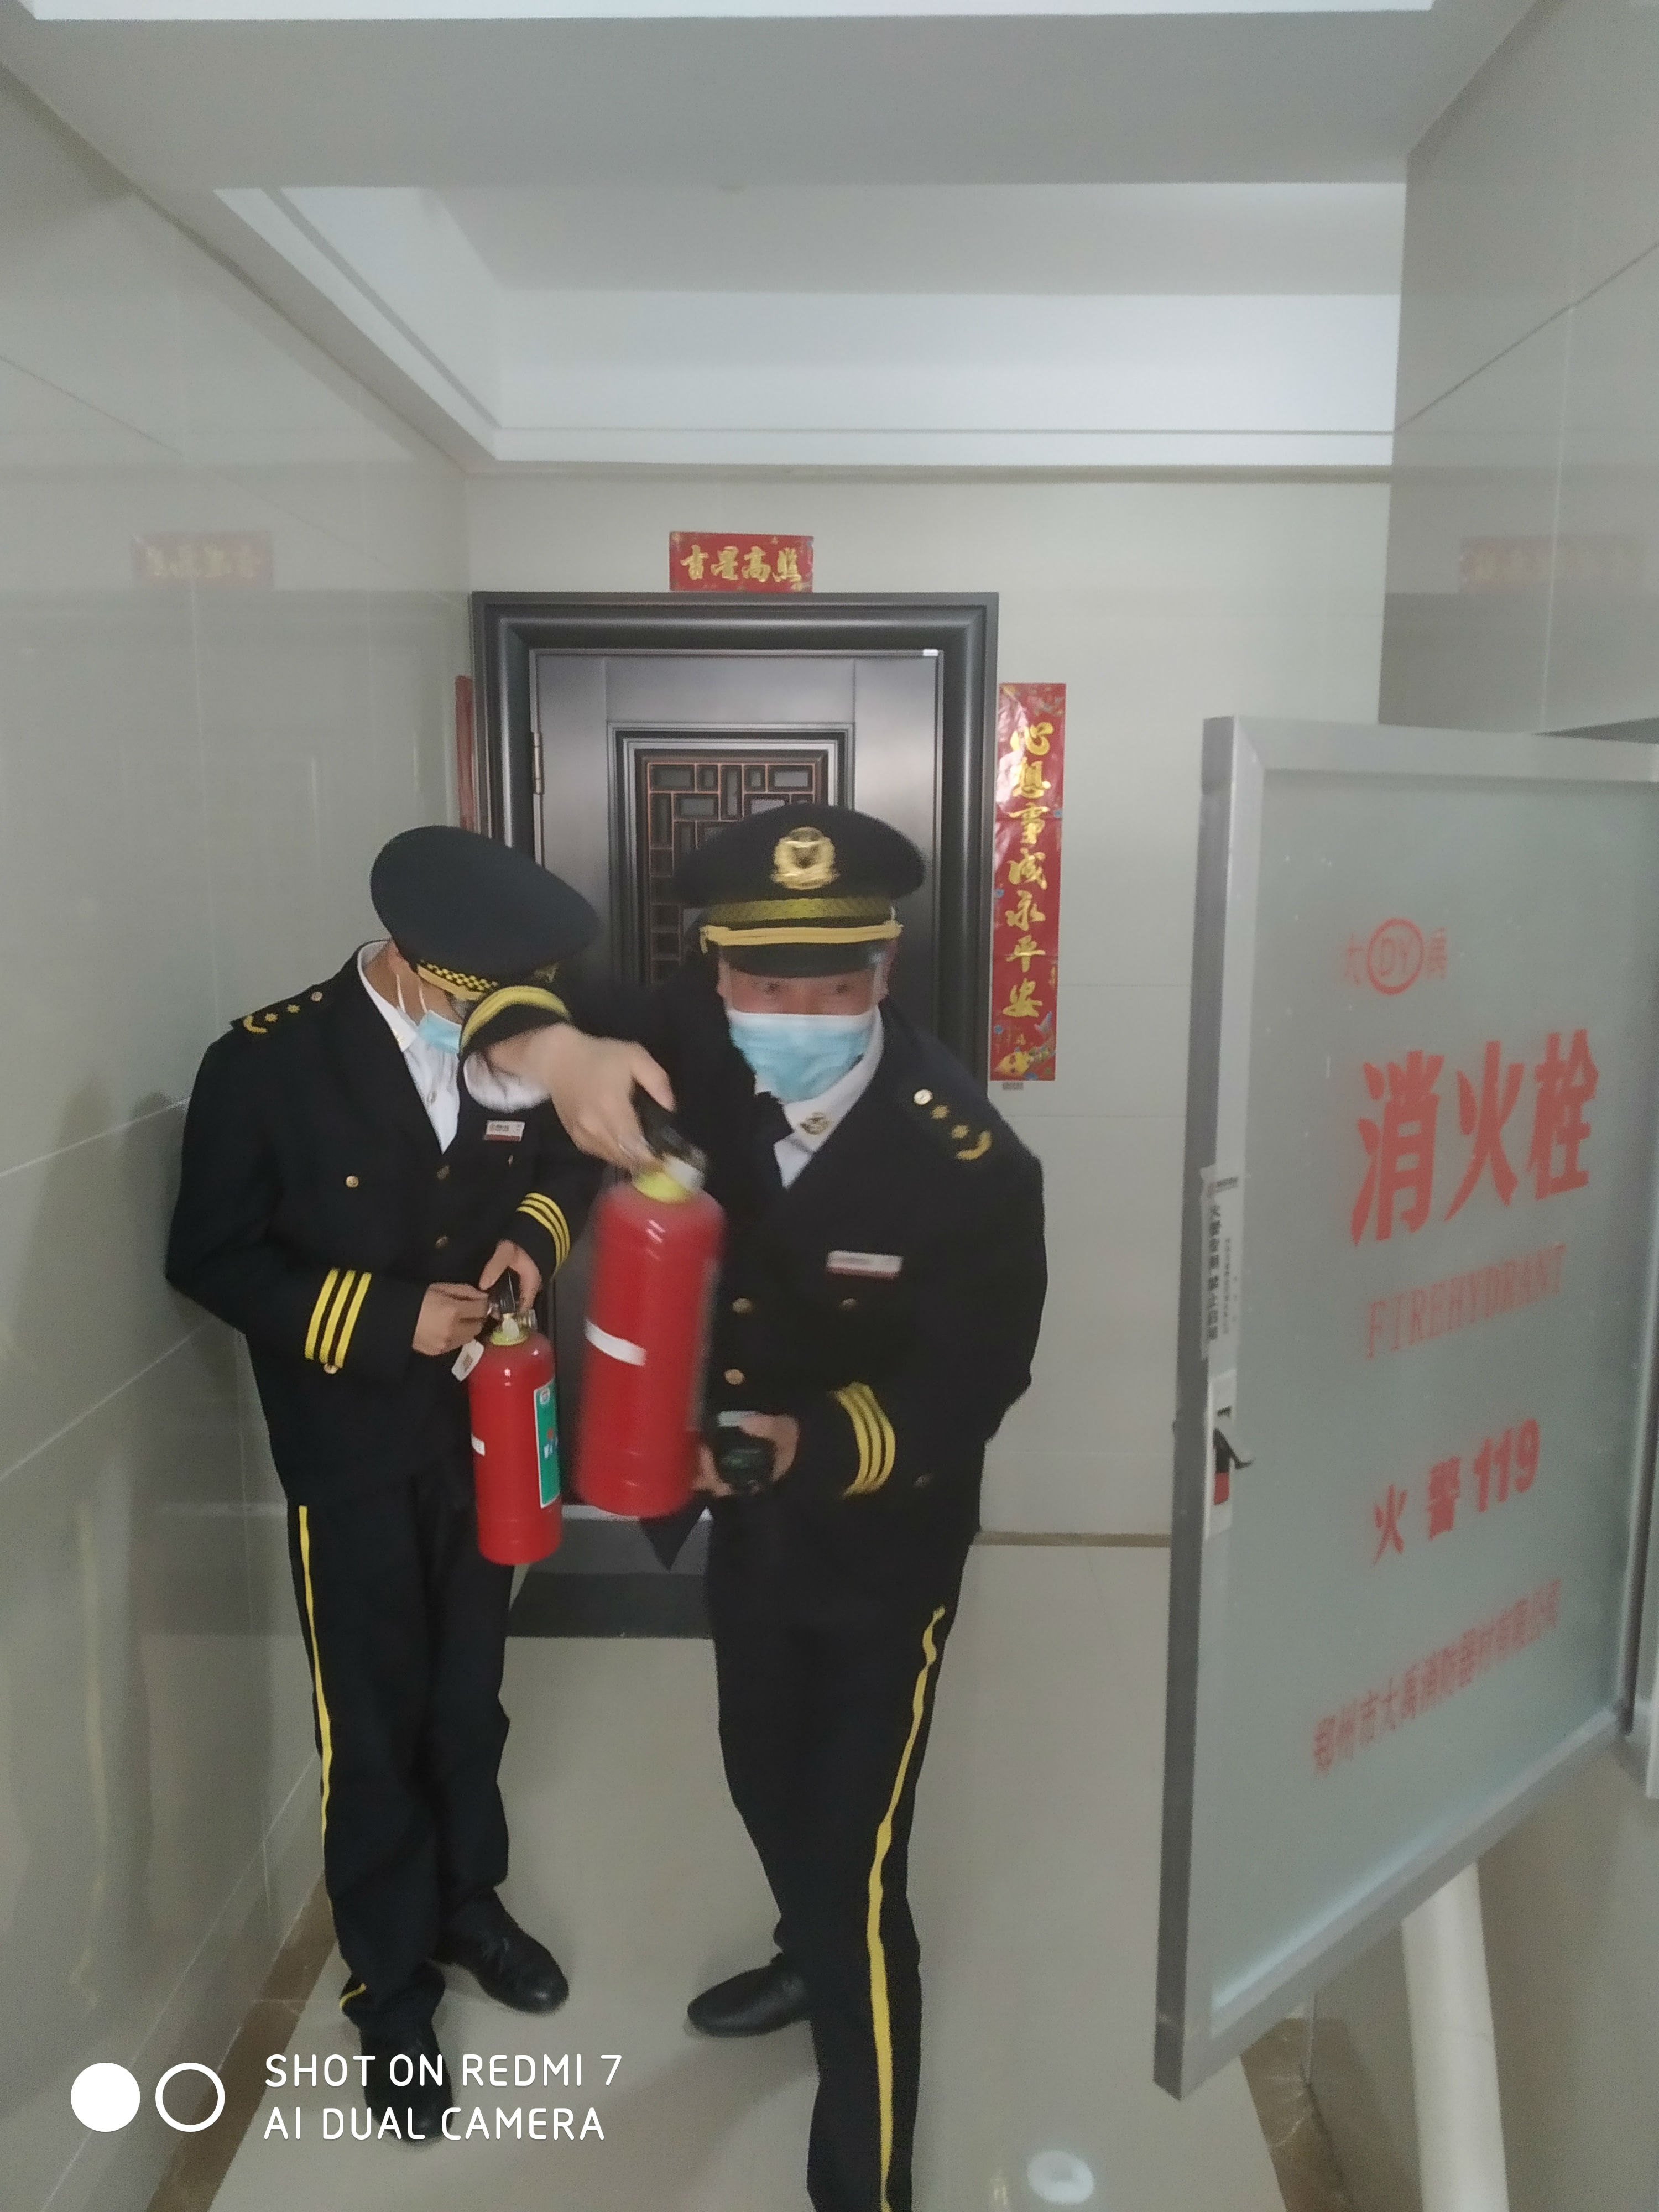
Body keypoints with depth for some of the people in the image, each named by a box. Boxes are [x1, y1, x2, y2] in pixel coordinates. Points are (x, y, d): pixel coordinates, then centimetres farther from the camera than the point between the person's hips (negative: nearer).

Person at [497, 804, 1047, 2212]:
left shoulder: (971, 1163, -29)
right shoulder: (702, 1053, -18)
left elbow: (971, 1388, -21)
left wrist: (820, 1443, -37)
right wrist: (562, 1056, -36)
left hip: (885, 1547, -6)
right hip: (747, 1522, 6)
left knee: (860, 1865, 0)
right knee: (767, 1782, 29)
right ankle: (814, 1957, 61)